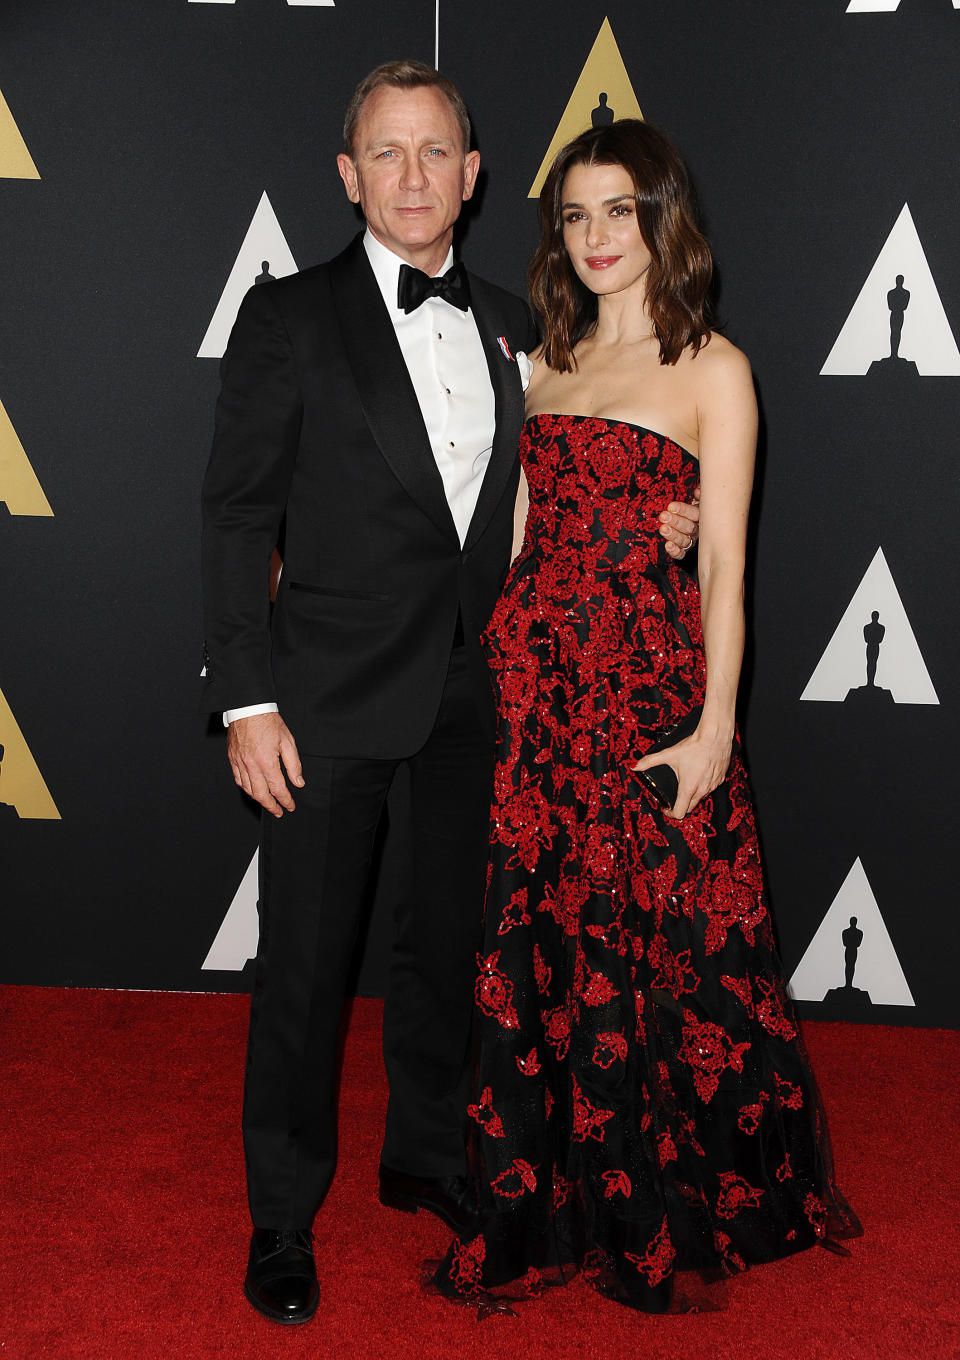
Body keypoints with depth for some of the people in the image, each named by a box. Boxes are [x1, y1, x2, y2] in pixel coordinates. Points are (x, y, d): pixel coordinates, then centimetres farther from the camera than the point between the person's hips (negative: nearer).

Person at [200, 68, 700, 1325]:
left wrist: (646, 526, -3)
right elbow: (237, 517, -7)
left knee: (448, 941, 17)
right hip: (332, 699, -4)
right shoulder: (291, 317, -5)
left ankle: (427, 1155, 38)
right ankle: (283, 1218, 22)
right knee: (304, 964, 4)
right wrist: (248, 701, -13)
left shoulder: (509, 324, 8)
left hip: (471, 696, 4)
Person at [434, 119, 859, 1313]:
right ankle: (549, 1206, 25)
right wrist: (505, 663, 4)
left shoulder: (711, 369, -2)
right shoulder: (545, 364, 14)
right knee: (538, 940, 9)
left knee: (660, 940, 3)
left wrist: (715, 725, -13)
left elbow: (724, 563, -7)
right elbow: (522, 535, 14)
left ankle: (667, 1216, 23)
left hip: (648, 682, -5)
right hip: (534, 676, 5)